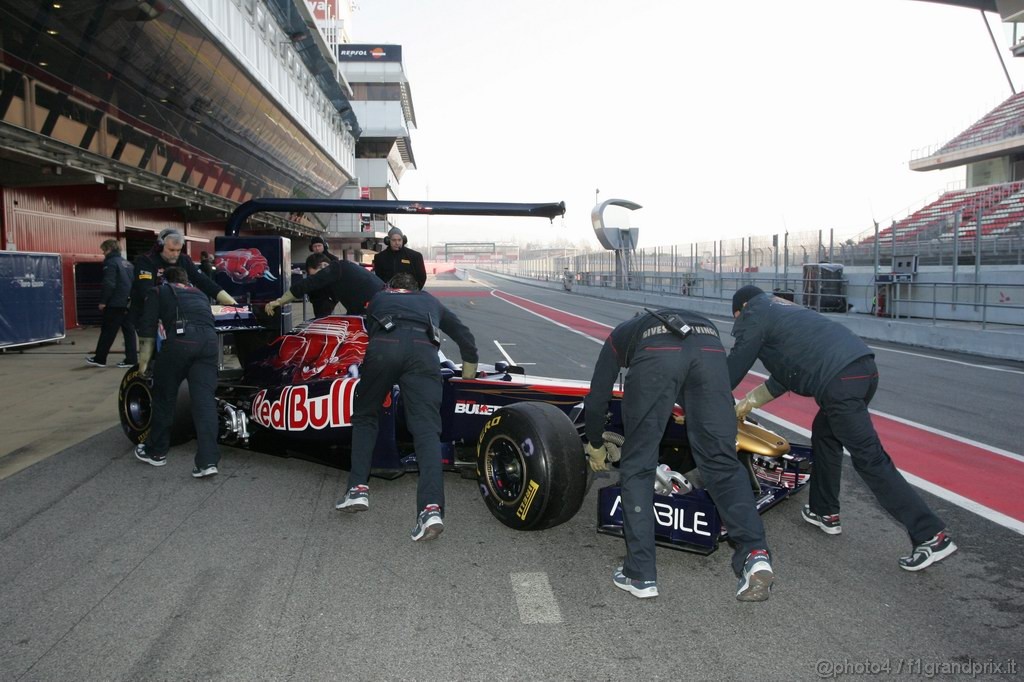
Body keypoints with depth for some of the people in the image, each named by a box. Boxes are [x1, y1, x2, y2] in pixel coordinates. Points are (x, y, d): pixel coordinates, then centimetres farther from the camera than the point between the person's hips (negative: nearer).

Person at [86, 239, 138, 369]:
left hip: (115, 304, -7)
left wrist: (103, 301, -11)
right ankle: (131, 359, 4)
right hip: (128, 303, 7)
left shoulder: (110, 263, -10)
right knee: (129, 331, 6)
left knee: (108, 332, 1)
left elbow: (109, 284, -17)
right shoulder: (127, 263, 15)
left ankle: (99, 359, 9)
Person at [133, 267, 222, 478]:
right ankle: (208, 461, -7)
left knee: (164, 395, 16)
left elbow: (147, 330, 18)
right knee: (204, 399, 1)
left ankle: (156, 451, 29)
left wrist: (143, 365, 23)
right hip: (209, 339, 3)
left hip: (180, 339, -3)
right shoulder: (200, 294, 36)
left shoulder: (157, 291, 25)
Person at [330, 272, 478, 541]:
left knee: (364, 416, 21)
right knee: (426, 428, -6)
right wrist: (470, 366, 58)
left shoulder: (379, 298, 39)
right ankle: (431, 509, -22)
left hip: (383, 345, 0)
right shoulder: (430, 300, 40)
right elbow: (463, 334, 43)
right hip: (423, 349, 0)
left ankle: (358, 489, 10)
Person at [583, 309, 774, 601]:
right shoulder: (698, 322, 47)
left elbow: (597, 400, 37)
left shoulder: (620, 335, 40)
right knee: (722, 461, 10)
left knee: (636, 467, 10)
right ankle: (755, 555, -8)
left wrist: (595, 445, 53)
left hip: (655, 357, -2)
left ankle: (639, 574, 9)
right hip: (709, 350, 3)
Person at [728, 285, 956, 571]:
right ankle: (824, 512, 33)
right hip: (863, 364, 9)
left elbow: (733, 369, 10)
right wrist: (748, 402, 42)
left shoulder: (754, 315, 9)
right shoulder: (782, 309, 33)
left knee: (869, 458, -6)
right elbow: (786, 373, 36)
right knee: (824, 435, 25)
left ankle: (932, 536, -6)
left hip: (838, 380, -9)